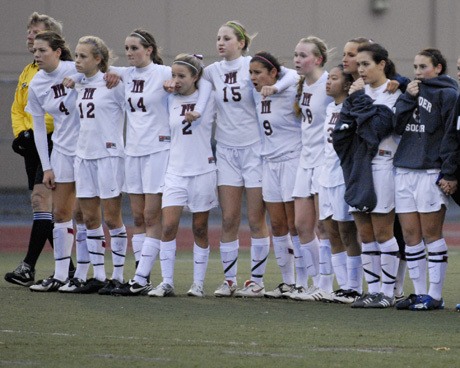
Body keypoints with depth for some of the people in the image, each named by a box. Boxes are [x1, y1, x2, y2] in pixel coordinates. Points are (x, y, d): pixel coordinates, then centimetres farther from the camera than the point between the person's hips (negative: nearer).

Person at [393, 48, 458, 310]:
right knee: (410, 235, 6)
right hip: (405, 171, 7)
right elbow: (397, 126, 8)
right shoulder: (414, 91, 18)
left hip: (431, 173, -7)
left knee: (431, 234, -4)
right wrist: (408, 98, -3)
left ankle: (435, 295, 0)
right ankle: (420, 292, 12)